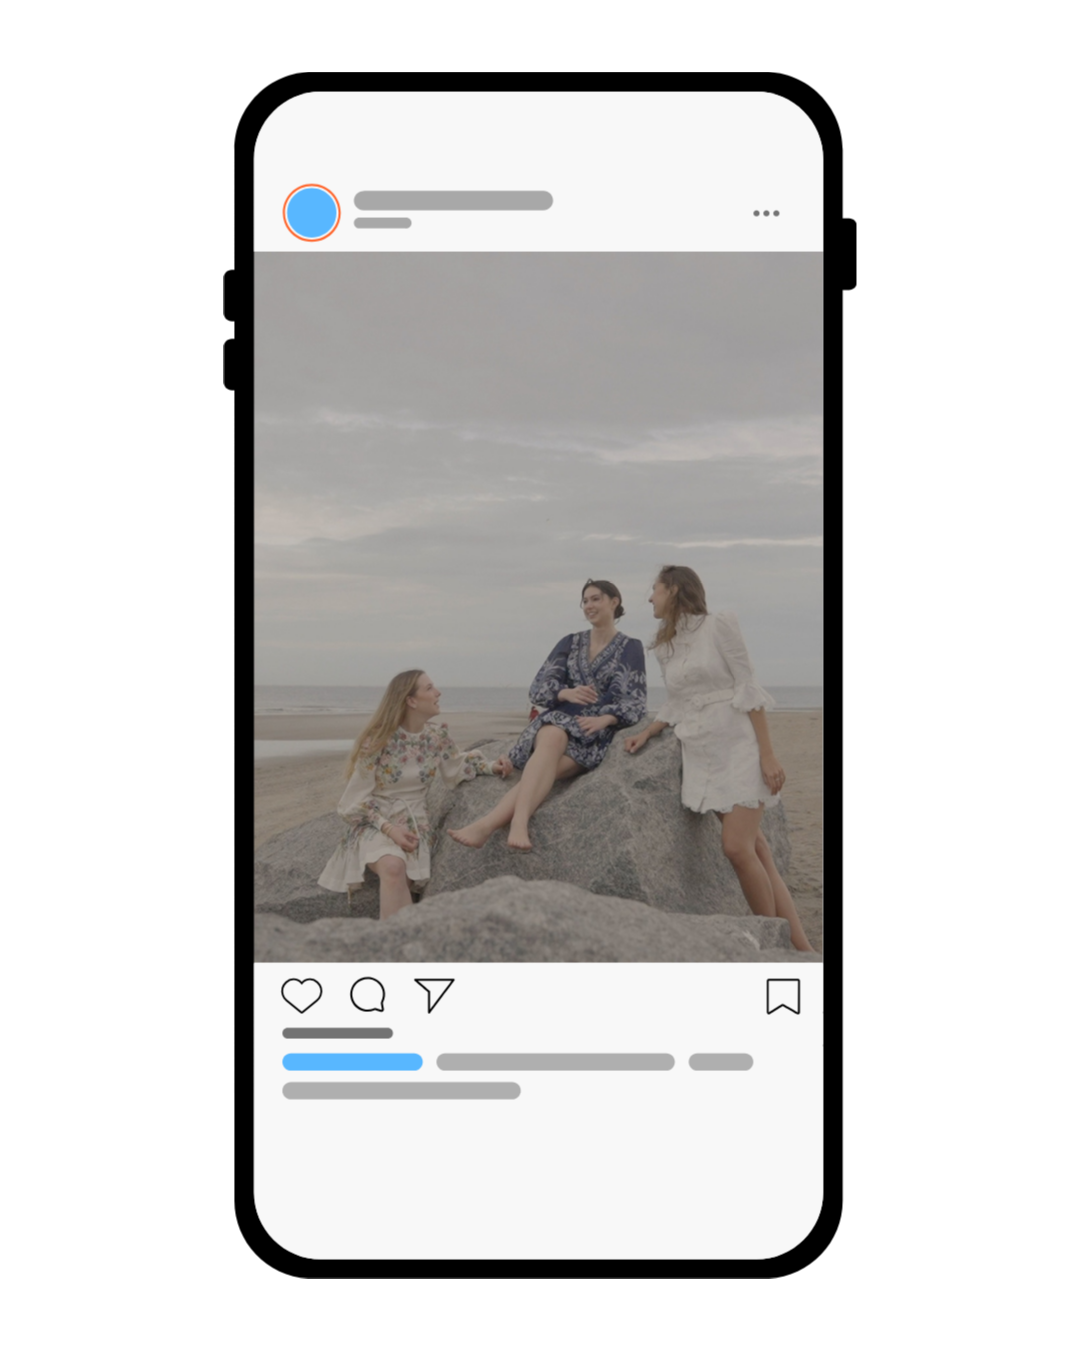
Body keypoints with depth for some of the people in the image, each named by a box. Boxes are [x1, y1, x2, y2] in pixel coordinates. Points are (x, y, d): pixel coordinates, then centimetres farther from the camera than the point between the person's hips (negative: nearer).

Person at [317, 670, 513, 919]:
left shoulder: (437, 736, 3)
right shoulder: (378, 740, -11)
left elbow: (456, 770, 21)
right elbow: (356, 800, -8)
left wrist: (490, 766, 3)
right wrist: (388, 827, -20)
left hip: (412, 824, 4)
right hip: (374, 823, -4)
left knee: (402, 879, -29)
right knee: (393, 867, -37)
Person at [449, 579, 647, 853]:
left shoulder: (631, 648, 8)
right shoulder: (570, 642, 17)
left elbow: (635, 704, -1)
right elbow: (537, 689, 8)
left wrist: (603, 719, -21)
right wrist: (566, 693, -14)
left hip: (595, 732, -2)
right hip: (558, 721, 2)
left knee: (546, 768, -32)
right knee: (553, 738, -36)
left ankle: (487, 825, -48)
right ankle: (519, 824, -55)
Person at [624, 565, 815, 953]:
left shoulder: (718, 624, -4)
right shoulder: (664, 647, 14)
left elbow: (747, 686, -8)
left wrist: (767, 753, -13)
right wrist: (649, 731, 4)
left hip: (738, 744, -5)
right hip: (701, 753, 5)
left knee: (738, 847, -17)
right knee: (755, 850, 0)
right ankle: (800, 947, 2)